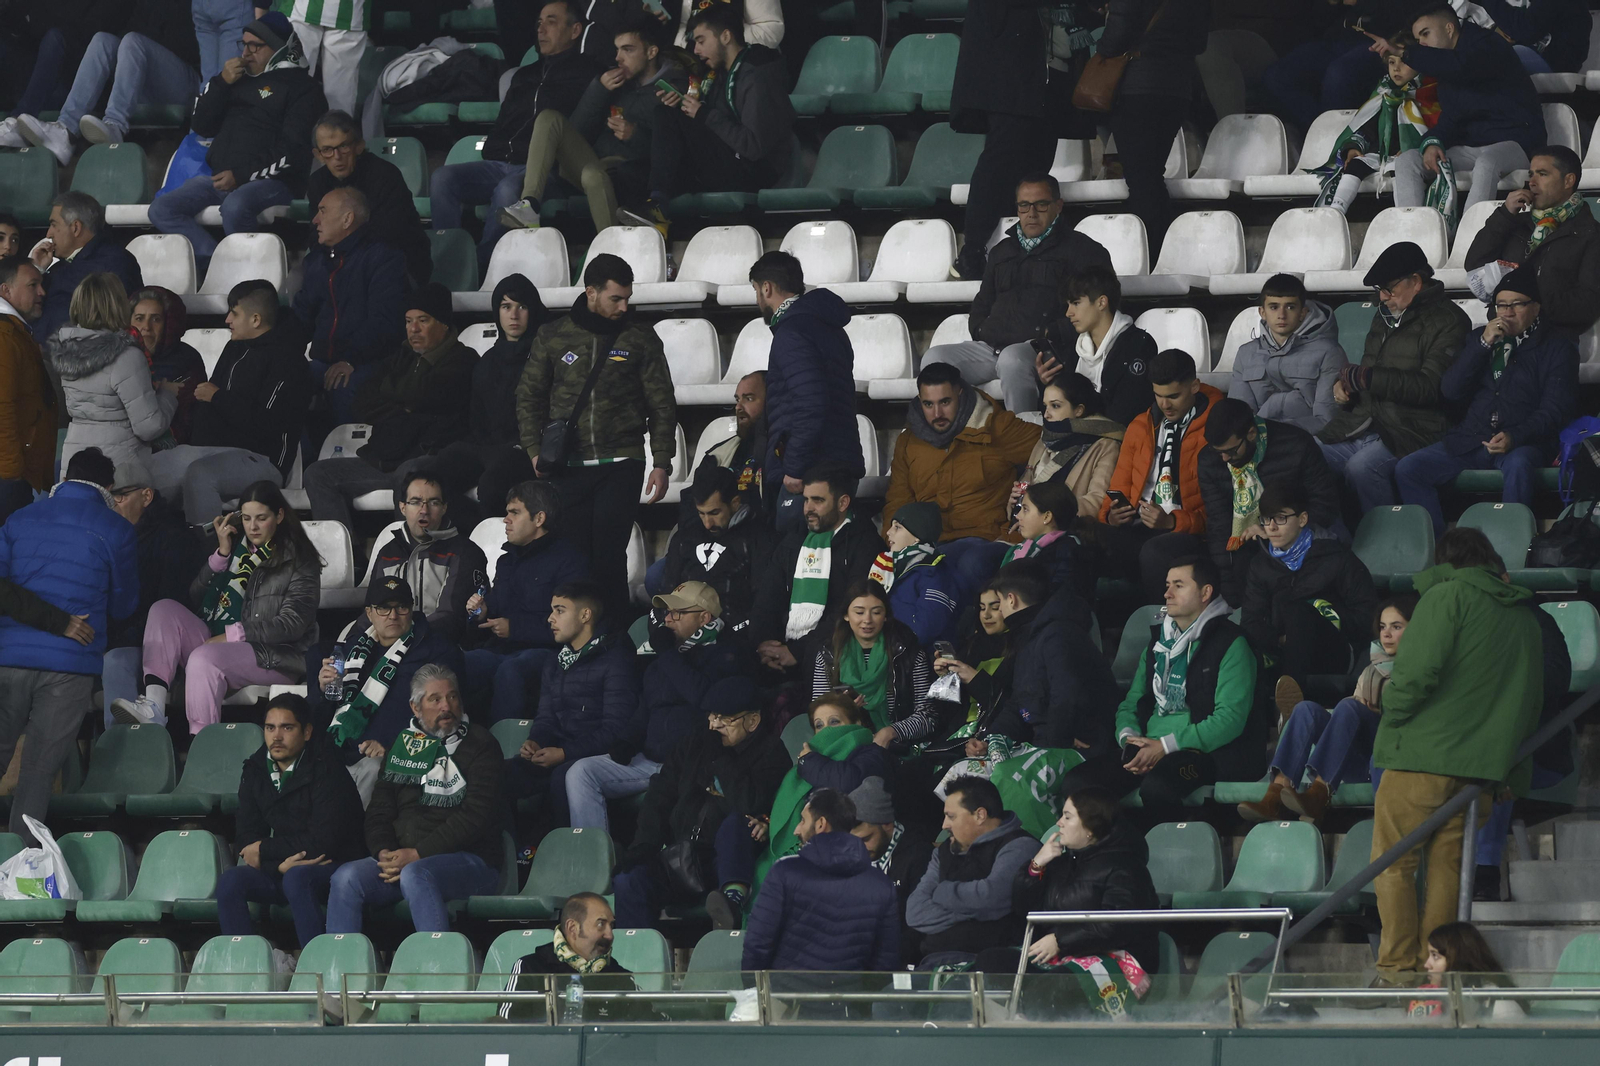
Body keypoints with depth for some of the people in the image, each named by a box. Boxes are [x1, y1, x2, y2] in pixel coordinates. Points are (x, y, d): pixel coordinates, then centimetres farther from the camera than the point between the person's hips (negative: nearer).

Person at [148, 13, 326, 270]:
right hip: (220, 178, 7)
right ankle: (216, 261, -25)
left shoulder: (301, 87, 3)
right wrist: (220, 83, 6)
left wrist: (241, 175, -14)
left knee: (235, 206, -40)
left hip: (268, 181, -7)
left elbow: (293, 150, -9)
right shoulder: (239, 79, 25)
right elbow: (200, 125, 20)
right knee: (161, 209, -12)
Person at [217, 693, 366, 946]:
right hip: (278, 873, 6)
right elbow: (247, 838, 3)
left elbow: (323, 842, -19)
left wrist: (265, 850, -10)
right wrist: (280, 864, -17)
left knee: (297, 877, -37)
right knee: (230, 880, -20)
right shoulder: (255, 771, 6)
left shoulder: (326, 771, -13)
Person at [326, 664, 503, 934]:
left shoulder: (479, 744, 2)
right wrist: (385, 853, -7)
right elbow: (379, 811, 16)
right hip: (402, 858, 5)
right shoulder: (403, 747, 18)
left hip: (469, 861, -5)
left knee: (415, 875, -37)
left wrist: (418, 854, -17)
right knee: (346, 877, -21)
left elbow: (476, 816, -10)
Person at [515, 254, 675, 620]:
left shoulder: (640, 339, 6)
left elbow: (661, 405, 8)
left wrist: (661, 463, 1)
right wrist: (534, 450, 3)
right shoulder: (553, 337, 8)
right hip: (568, 466, 1)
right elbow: (529, 397, 14)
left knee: (608, 555, -8)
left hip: (620, 465, -1)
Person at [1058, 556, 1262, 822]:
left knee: (1156, 785, -40)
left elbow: (1230, 719, -11)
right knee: (1076, 781, -18)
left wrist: (1165, 746, -16)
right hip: (1150, 749, 7)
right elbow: (1130, 705, 24)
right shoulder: (1158, 643, 21)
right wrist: (1129, 739, -1)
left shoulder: (1230, 644, -1)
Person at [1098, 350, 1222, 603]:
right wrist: (1111, 514, 1)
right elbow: (1121, 485, 24)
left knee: (1154, 552, -38)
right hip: (1138, 528, 4)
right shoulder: (1140, 427, 18)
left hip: (1187, 531, -4)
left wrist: (1173, 522, -18)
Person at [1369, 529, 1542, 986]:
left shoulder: (1447, 596, -6)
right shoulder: (1523, 617, 15)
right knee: (1447, 866, 12)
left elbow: (1417, 670, -19)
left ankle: (1398, 966, -4)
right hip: (1479, 764, 6)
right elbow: (1531, 700, 18)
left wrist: (1393, 717, -3)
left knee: (1393, 862, 1)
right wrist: (1512, 774, 24)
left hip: (1423, 751, -6)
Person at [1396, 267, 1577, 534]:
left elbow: (1557, 409, -3)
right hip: (1470, 440, 5)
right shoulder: (1479, 338, 19)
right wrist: (1483, 344, -4)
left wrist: (1515, 437, -20)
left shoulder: (1557, 345, 6)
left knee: (1518, 465, -40)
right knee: (1408, 469, -15)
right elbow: (1450, 391, 7)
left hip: (1523, 444, -5)